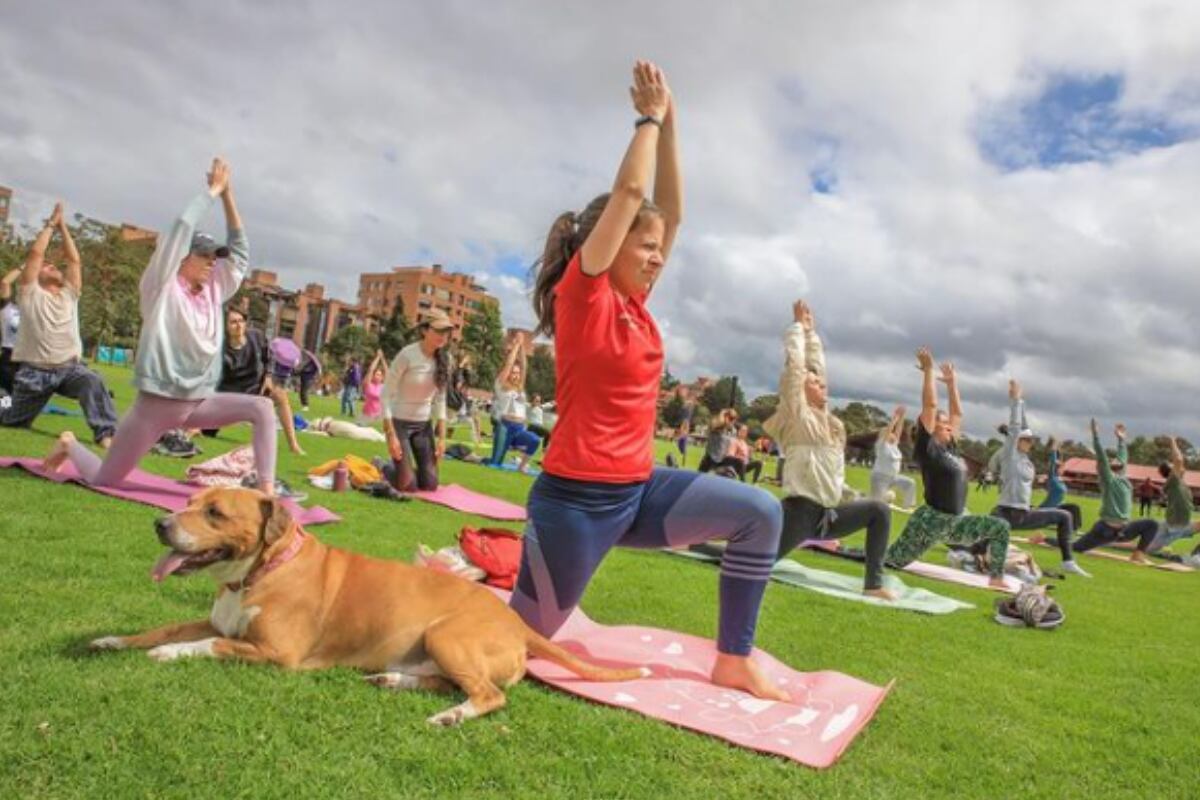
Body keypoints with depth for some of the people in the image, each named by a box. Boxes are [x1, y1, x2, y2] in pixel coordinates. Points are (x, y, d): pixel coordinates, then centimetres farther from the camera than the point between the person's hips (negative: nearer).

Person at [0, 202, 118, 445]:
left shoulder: (69, 294, 11)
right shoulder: (30, 294, 1)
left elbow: (74, 259, 5)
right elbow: (35, 253, -7)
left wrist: (63, 227, 7)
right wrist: (51, 224, 2)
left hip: (69, 367, 1)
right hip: (35, 371, -1)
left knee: (93, 383, -34)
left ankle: (106, 433, -36)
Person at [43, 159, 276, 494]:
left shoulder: (213, 292, 7)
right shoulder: (162, 288, -6)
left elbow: (240, 251, 6)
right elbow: (182, 228, -15)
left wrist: (228, 195, 2)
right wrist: (213, 190, -6)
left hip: (199, 402, 5)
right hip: (157, 403, -5)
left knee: (262, 408, -18)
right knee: (102, 479, 5)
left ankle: (267, 491, -17)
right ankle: (69, 445, 39)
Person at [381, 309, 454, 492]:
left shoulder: (444, 358, -4)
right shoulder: (407, 355, -21)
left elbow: (440, 398, 5)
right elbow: (386, 394, -17)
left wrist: (441, 436, 1)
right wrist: (391, 435, -19)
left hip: (424, 425, 5)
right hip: (399, 422, -5)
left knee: (430, 484, 5)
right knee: (407, 485, -8)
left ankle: (402, 469, 34)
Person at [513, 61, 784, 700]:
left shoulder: (633, 302, 7)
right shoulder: (583, 294, -13)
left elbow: (670, 209, 9)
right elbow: (628, 190, -17)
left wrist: (669, 123, 7)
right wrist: (651, 117, -3)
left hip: (639, 489, 8)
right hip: (578, 499, -8)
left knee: (760, 514, 0)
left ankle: (733, 661, 11)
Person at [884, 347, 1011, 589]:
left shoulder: (950, 448, 10)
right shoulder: (927, 448, -11)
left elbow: (957, 413, 19)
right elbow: (930, 406, -17)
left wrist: (952, 381, 20)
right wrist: (928, 370, -14)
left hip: (956, 522, 8)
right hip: (931, 519, -8)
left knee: (1001, 528, 6)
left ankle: (996, 578, 11)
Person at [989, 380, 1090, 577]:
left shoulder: (1026, 460, 13)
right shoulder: (1009, 455, -6)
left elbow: (1023, 428, 13)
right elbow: (1014, 427, -12)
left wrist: (1020, 401, 13)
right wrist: (1015, 400, -7)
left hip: (1024, 515, 8)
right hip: (1005, 514, -8)